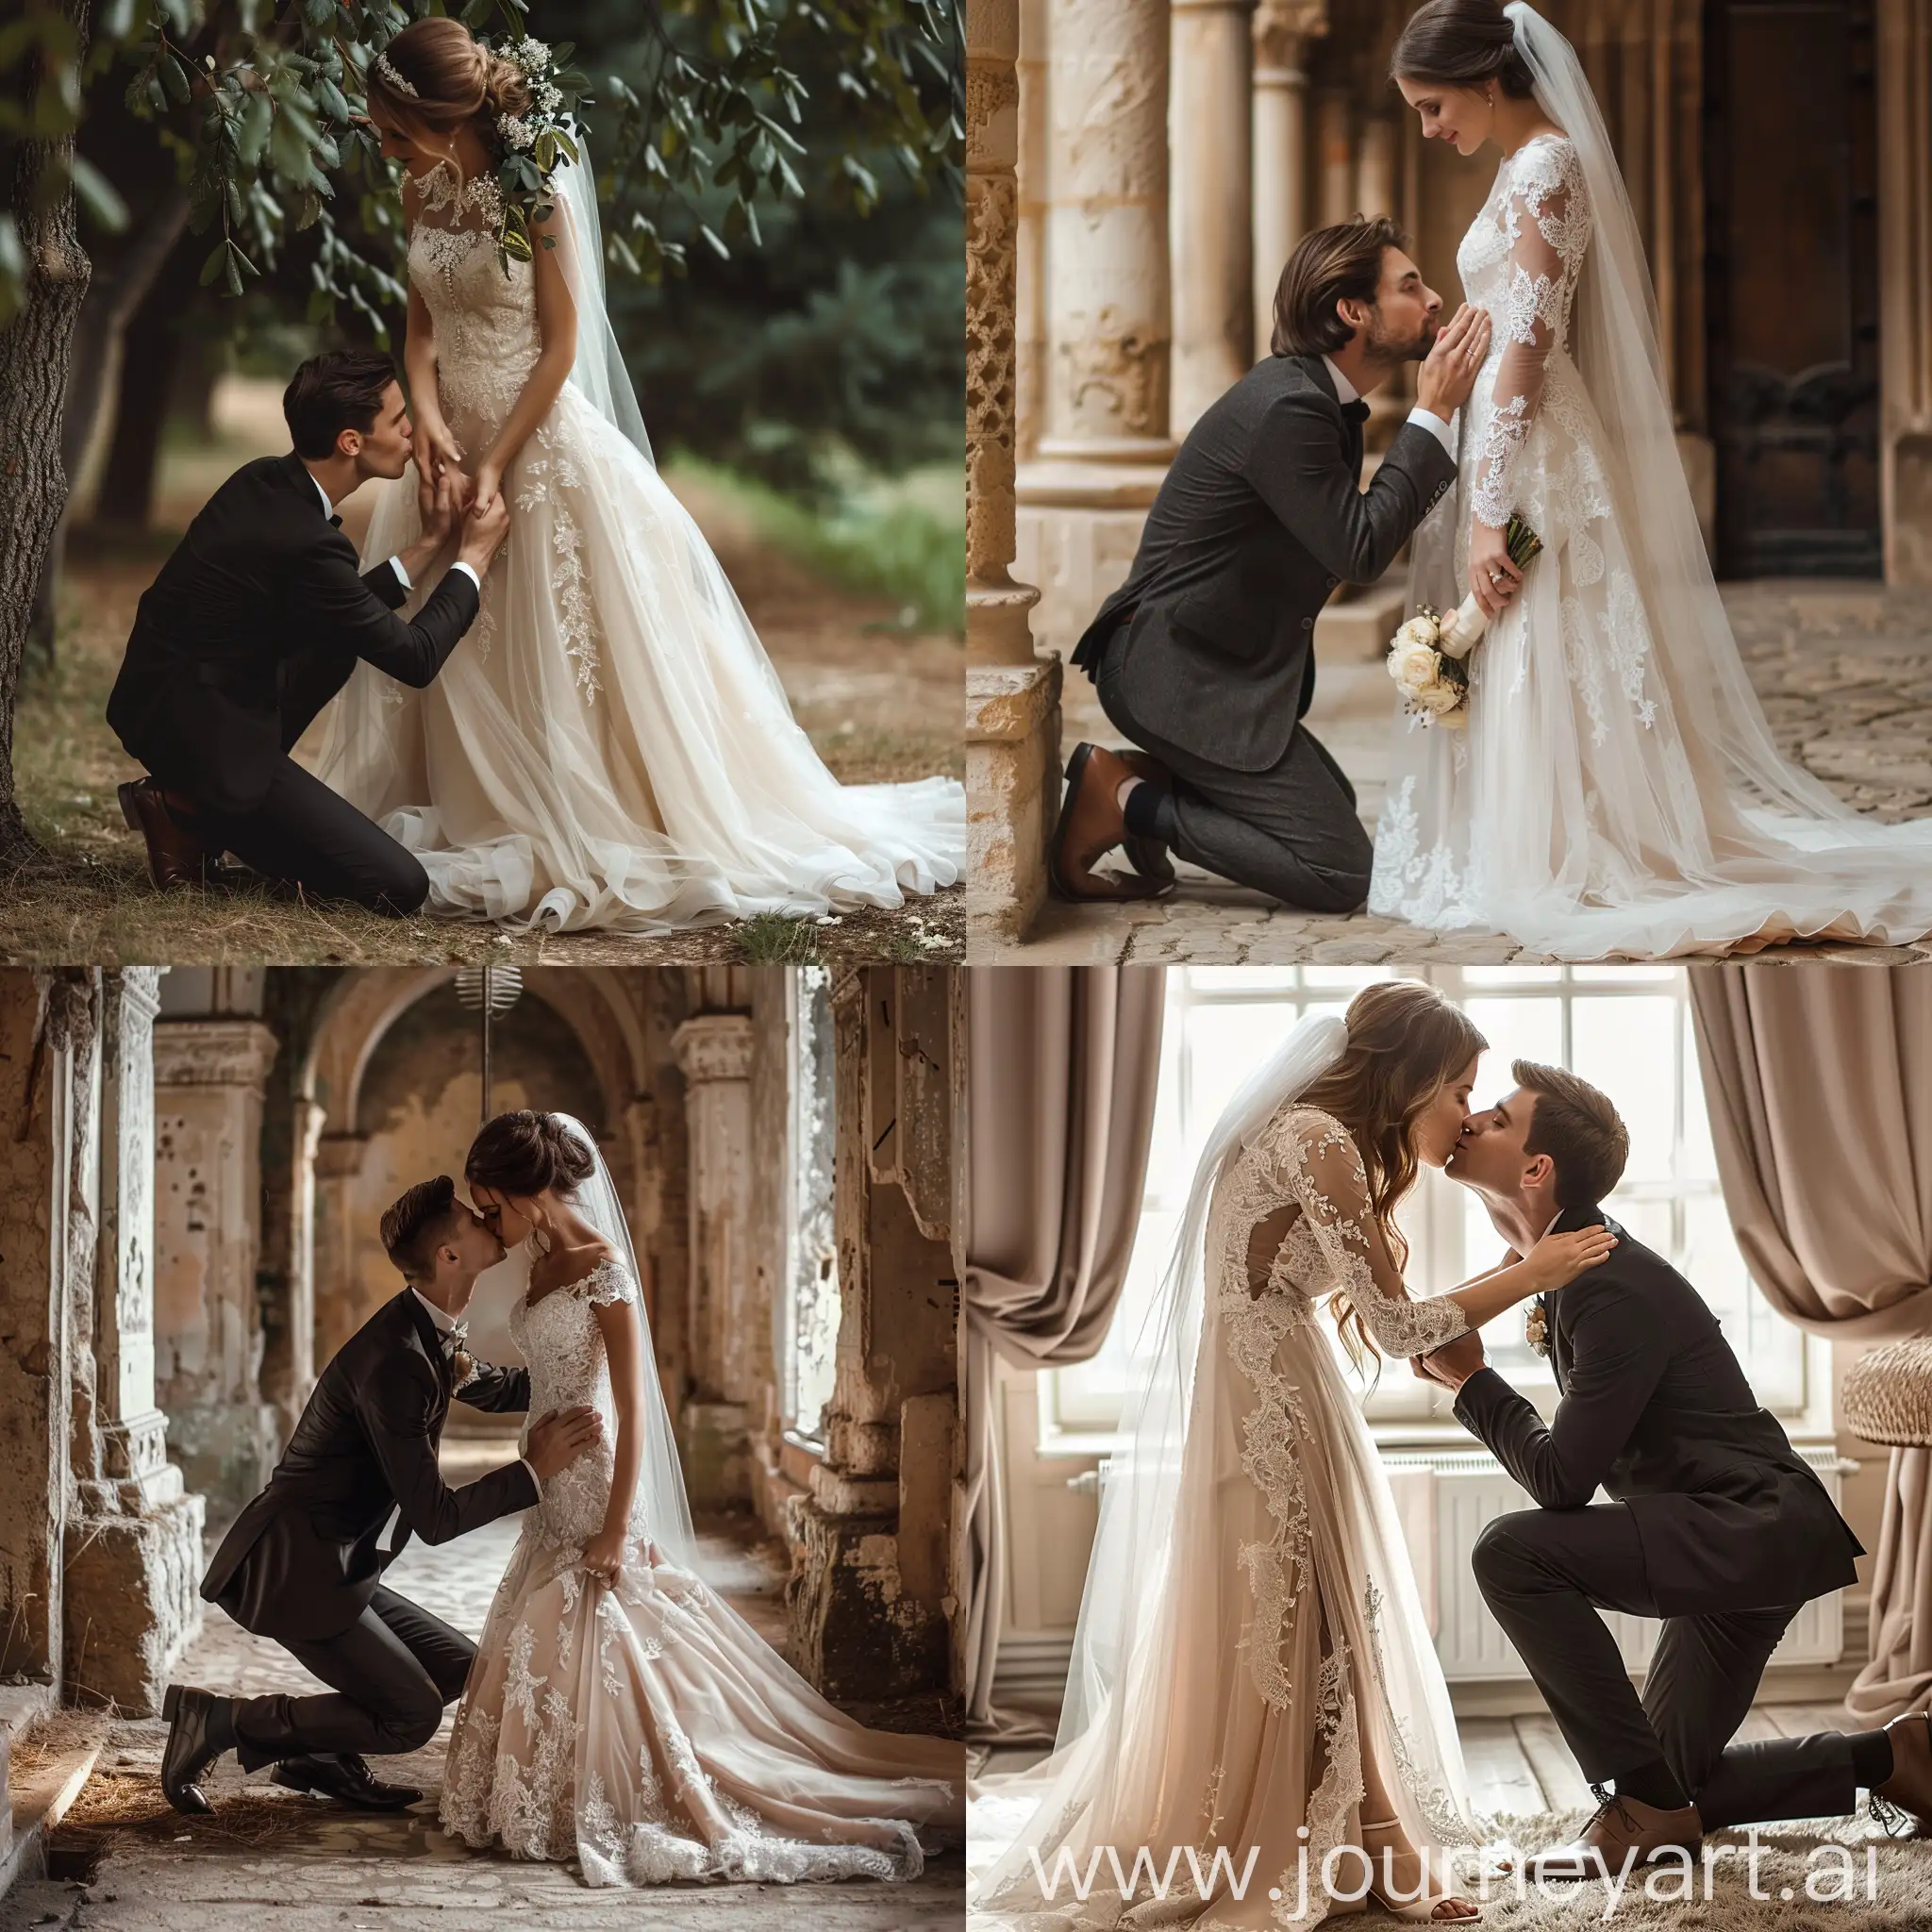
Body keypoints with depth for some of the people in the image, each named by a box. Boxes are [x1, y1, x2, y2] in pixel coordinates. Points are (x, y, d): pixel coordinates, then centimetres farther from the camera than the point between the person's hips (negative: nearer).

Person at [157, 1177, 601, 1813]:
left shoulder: (432, 1334, 6)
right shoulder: (394, 1360, -24)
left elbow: (500, 1389, 29)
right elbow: (434, 1516, -23)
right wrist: (534, 1471, -19)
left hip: (332, 1568, 10)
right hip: (292, 1571, -10)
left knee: (457, 1665, 13)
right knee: (411, 1717, -8)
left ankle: (318, 1755, 18)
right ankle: (217, 1720, -3)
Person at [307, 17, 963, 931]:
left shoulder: (536, 194, -16)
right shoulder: (421, 193, 0)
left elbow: (561, 345, -13)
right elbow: (422, 322, 7)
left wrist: (497, 463, -16)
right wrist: (427, 413, -12)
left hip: (541, 442, -6)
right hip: (454, 443, 6)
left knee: (566, 652, 0)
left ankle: (587, 828, 13)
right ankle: (478, 815, 23)